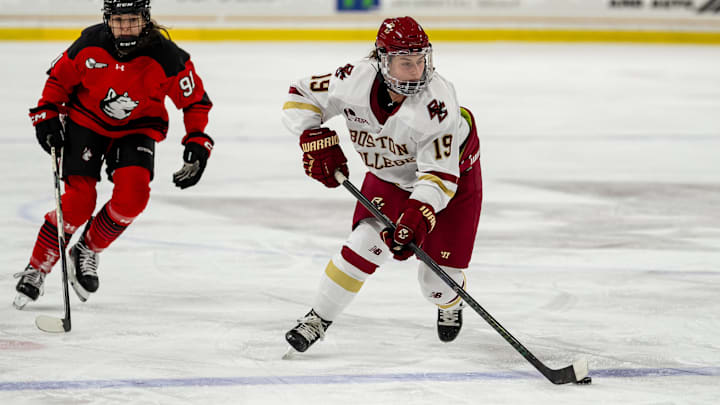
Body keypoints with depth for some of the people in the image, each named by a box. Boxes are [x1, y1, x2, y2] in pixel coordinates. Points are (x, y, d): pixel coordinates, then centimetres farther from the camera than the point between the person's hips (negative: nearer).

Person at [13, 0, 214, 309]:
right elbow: (60, 77, -1)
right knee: (79, 201, -13)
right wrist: (47, 115, -8)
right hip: (86, 121, -1)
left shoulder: (166, 57, -23)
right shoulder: (90, 44, -19)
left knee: (132, 195, -22)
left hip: (137, 130, 1)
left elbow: (195, 101, -10)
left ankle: (87, 252, 2)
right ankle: (36, 270, 3)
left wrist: (198, 144, -17)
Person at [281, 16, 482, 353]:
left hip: (454, 170, -3)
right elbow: (300, 97, -12)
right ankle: (318, 318, -1)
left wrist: (416, 217, -50)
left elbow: (439, 175, -37)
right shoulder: (356, 81, -28)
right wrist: (317, 141, -26)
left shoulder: (437, 101, -37)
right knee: (367, 243, -18)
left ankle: (450, 305, 36)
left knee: (437, 280, -2)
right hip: (389, 176, 3)